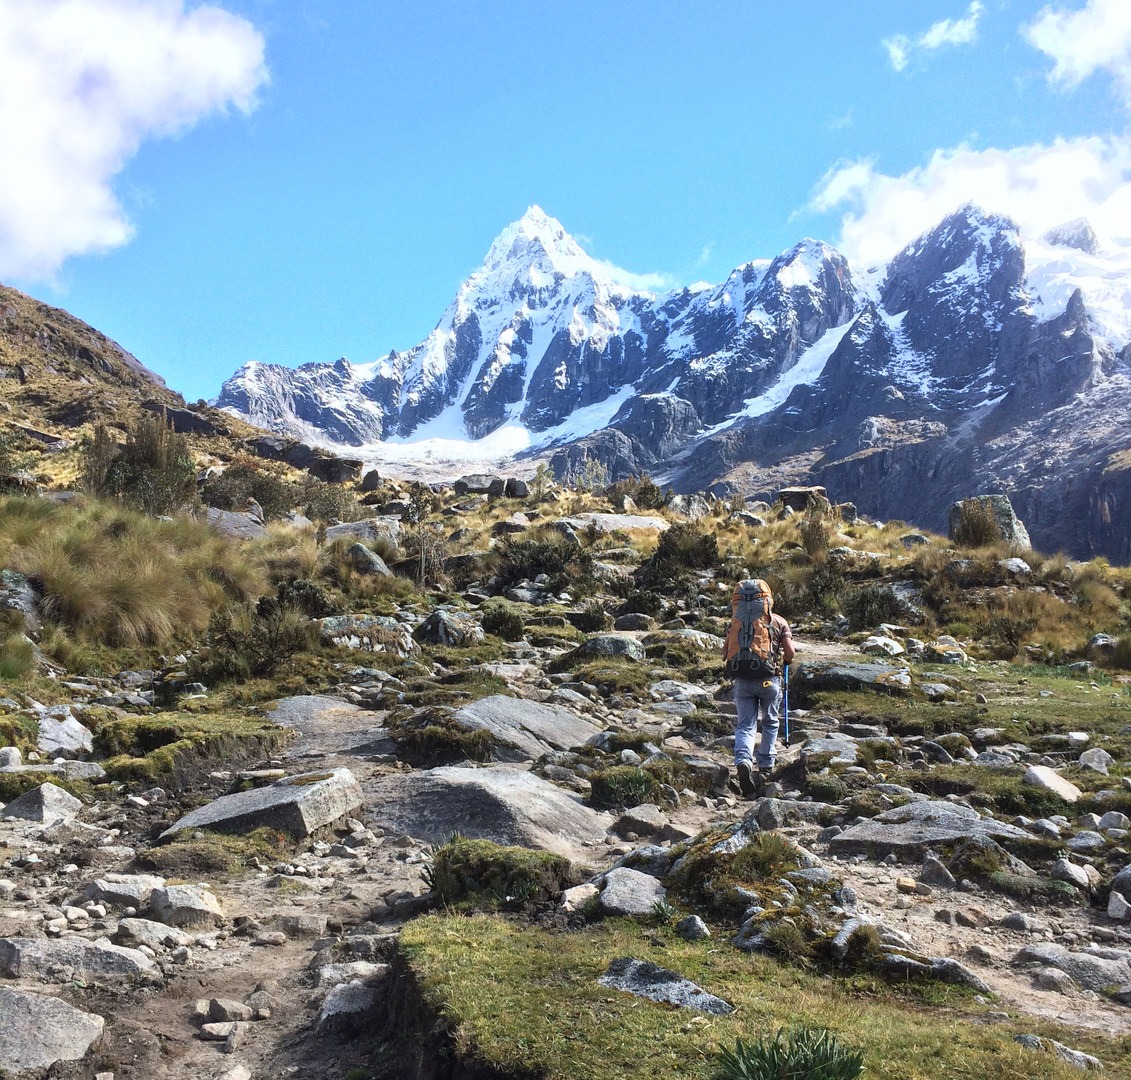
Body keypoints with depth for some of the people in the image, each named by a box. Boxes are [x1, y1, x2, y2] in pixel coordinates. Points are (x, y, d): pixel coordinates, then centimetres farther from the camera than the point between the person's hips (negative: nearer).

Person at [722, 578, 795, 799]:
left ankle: (743, 761, -21)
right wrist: (783, 661, 19)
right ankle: (764, 768, 21)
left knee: (745, 725, 4)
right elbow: (790, 653, -3)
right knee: (770, 723, 18)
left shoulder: (736, 621, 7)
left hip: (742, 679, 1)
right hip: (769, 678, -1)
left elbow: (725, 652, 6)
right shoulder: (779, 621, 2)